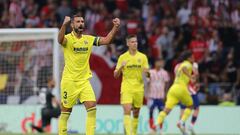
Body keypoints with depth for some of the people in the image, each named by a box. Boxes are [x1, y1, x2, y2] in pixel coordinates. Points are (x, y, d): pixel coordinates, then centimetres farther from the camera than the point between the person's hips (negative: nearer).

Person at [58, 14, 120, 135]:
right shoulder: (68, 39, -9)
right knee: (65, 112, 3)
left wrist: (115, 27, -14)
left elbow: (106, 40, 2)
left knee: (92, 107, -11)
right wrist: (64, 24, -51)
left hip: (84, 81, 4)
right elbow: (60, 40, -31)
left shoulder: (89, 39, 7)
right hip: (69, 81, -4)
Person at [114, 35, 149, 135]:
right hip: (126, 88, -2)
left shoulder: (143, 57, 6)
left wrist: (146, 72, -18)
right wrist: (120, 67, -17)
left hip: (139, 88, 2)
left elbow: (147, 74, 6)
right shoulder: (122, 57, 2)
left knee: (136, 114, 8)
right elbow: (116, 75, 3)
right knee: (127, 111, -17)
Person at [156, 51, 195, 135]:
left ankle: (157, 124, -30)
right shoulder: (188, 65, 3)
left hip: (173, 88, 6)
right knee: (190, 106, 17)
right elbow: (184, 69, -21)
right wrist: (190, 76, -31)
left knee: (166, 109, -9)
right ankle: (182, 122, -3)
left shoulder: (179, 65, 26)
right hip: (181, 88, -6)